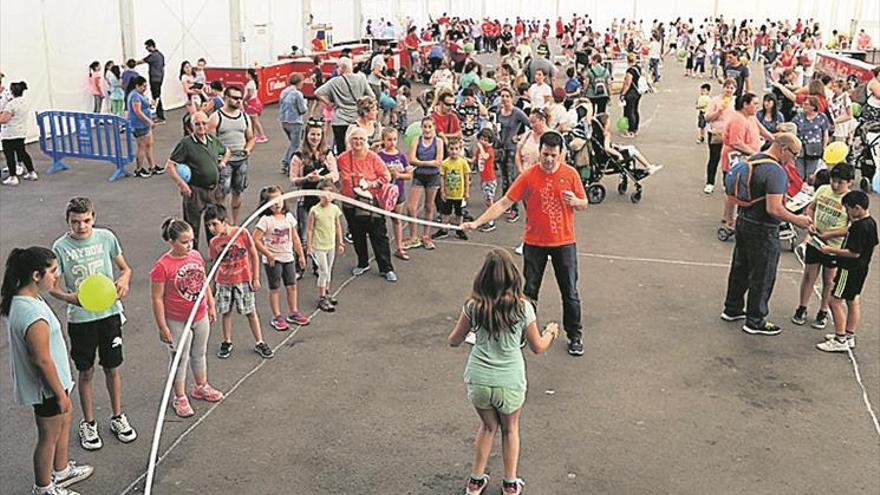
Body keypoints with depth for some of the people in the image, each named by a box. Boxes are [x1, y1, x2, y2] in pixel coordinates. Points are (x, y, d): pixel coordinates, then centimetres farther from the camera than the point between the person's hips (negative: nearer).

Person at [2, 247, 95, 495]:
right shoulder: (33, 314, -35)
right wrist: (60, 393, -19)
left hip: (40, 381, 10)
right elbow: (42, 360, -28)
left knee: (65, 417, 28)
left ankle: (62, 470, 47)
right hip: (46, 385, -10)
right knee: (50, 436, 11)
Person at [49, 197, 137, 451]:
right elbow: (53, 286, -6)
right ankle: (88, 424, 28)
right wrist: (68, 296, -27)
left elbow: (125, 267, 6)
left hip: (109, 313, 2)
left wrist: (124, 280, -17)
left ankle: (117, 417, 32)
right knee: (86, 372, 11)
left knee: (112, 368, 13)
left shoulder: (106, 237, -5)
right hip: (80, 318, -1)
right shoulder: (60, 247, -10)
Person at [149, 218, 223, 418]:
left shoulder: (196, 256, -3)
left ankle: (201, 387, 43)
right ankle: (180, 398, 26)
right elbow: (157, 298, -18)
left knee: (199, 354, 23)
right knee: (181, 359, 9)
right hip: (178, 322, -6)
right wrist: (163, 327, -16)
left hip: (201, 317, 6)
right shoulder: (162, 266, -22)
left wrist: (211, 306, 14)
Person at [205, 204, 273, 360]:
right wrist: (213, 284, 8)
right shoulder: (214, 242, -3)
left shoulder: (242, 233, -14)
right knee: (225, 312, 10)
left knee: (250, 312, 5)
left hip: (243, 280, -3)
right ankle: (227, 343, 26)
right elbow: (215, 264, 7)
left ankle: (259, 343, 16)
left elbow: (254, 255, -6)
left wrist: (256, 278, -6)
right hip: (223, 282, 3)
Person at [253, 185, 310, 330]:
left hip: (288, 257, 5)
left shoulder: (288, 216, 3)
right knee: (275, 288, 5)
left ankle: (293, 312, 26)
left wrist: (301, 255, 11)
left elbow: (295, 238, 10)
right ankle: (277, 317, 14)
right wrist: (268, 254, -15)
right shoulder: (266, 220, -14)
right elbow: (255, 240, -17)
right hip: (273, 260, -5)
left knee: (291, 286, 11)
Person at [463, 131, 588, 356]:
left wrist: (574, 201, -20)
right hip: (534, 243, 0)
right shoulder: (528, 176, -9)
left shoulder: (570, 174, -5)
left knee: (570, 293, 8)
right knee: (529, 291, 9)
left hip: (564, 242, 1)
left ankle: (575, 336, 23)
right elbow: (504, 203, -10)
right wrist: (477, 222, -17)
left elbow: (584, 204, 5)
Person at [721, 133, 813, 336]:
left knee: (740, 268, 21)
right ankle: (755, 321, 16)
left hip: (743, 220, 9)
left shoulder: (753, 159, 4)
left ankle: (732, 309, 36)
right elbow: (774, 209, -29)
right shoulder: (776, 172, -24)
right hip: (762, 231, -9)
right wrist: (796, 220, -15)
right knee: (762, 277, 5)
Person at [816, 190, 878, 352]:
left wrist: (832, 250, -17)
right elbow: (872, 245, 17)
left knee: (836, 300, -4)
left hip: (850, 269, -10)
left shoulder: (859, 226, -25)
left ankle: (840, 340, 0)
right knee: (854, 301, 17)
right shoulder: (871, 222, 6)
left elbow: (854, 252, -26)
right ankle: (849, 336, 27)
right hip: (861, 268, 10)